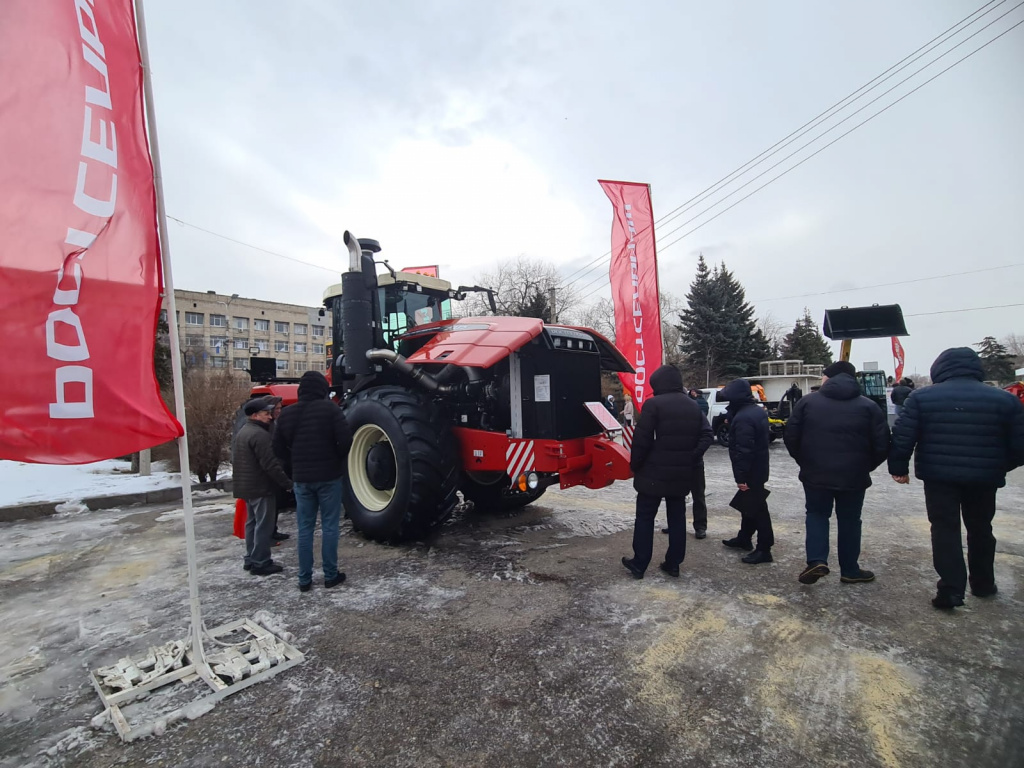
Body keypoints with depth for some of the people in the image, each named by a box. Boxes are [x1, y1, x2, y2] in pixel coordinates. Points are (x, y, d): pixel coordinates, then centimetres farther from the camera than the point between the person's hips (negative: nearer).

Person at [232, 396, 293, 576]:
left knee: (252, 523, 17)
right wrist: (287, 483, -19)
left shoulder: (242, 432, 14)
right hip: (261, 487, -10)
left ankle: (251, 559, 24)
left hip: (246, 486, 10)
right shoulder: (259, 434, -20)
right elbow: (270, 464, -25)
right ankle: (260, 563, 2)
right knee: (263, 526, -3)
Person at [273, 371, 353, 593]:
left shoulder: (287, 413, 4)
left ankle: (304, 579, 17)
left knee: (304, 528, 11)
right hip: (328, 476, -3)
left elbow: (278, 447, 7)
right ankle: (330, 575, 14)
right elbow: (346, 440, -16)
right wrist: (338, 459, 2)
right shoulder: (330, 408, -10)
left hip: (301, 478, 4)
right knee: (329, 526, 6)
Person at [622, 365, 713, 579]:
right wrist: (691, 459, 3)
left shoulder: (653, 404, -12)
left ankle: (638, 564, 8)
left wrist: (635, 465, -4)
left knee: (645, 517, 3)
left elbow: (641, 439, -15)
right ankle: (673, 564, 19)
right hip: (682, 472, 6)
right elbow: (706, 435, 6)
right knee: (677, 516, 14)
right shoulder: (693, 406, 10)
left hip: (655, 471, -6)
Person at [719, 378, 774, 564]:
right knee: (749, 504, 21)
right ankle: (744, 538, 34)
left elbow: (743, 450, -27)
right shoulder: (758, 410, 8)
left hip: (750, 471, -11)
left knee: (756, 508, -3)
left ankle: (764, 549, 6)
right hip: (759, 467, 11)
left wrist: (741, 476, -24)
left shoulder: (743, 417, -24)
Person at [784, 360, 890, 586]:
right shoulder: (868, 406, 0)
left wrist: (804, 462, 13)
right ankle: (850, 571, 25)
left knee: (816, 515, 15)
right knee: (849, 521, 15)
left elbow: (790, 437, -1)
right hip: (853, 476, 1)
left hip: (816, 473, 0)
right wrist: (865, 467, 13)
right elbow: (882, 445, -2)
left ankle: (816, 561, 0)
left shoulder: (807, 401, -1)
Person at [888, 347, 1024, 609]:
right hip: (984, 478, 3)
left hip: (938, 476, -2)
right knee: (980, 529, 20)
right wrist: (999, 467, 17)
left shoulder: (921, 397, -8)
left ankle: (951, 589, 3)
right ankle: (983, 584, 35)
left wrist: (899, 468, 0)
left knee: (945, 529, 5)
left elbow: (903, 437, -11)